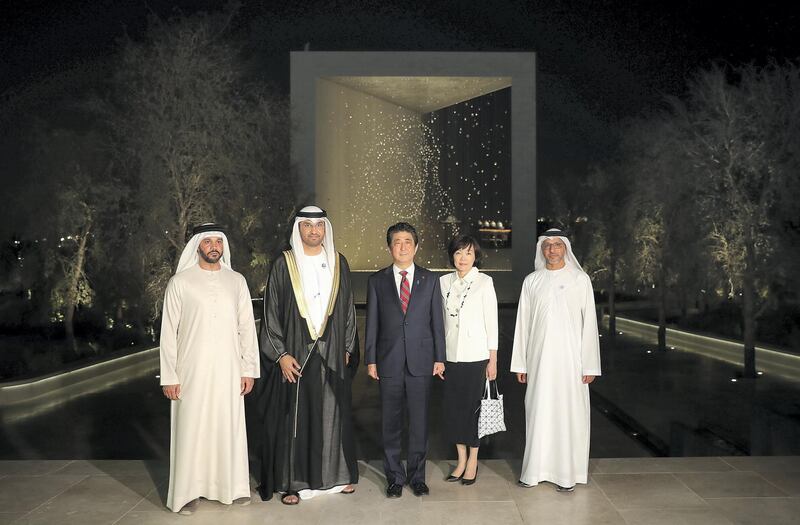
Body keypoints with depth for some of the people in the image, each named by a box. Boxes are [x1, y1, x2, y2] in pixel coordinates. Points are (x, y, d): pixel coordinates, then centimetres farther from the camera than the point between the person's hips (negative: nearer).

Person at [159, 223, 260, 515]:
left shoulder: (236, 281, 7)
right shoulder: (180, 282, -1)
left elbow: (247, 326, 7)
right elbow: (168, 331, -1)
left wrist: (249, 369, 2)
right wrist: (169, 376, -5)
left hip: (228, 370, 2)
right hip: (192, 371, -2)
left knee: (229, 427, 7)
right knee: (191, 429, 3)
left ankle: (232, 486, 20)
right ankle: (188, 492, 14)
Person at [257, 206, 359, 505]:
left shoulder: (338, 263, 6)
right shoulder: (284, 264, -2)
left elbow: (348, 308, 9)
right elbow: (271, 312, -3)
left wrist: (347, 348, 4)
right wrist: (281, 354, -9)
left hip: (332, 353, 3)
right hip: (294, 353, -2)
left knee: (333, 414, 10)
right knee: (293, 415, 3)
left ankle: (336, 474, 25)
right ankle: (292, 481, 15)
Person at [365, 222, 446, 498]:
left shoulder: (430, 279, 5)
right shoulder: (377, 280, 4)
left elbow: (437, 321, 5)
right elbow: (372, 323, 4)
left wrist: (439, 358, 1)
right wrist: (370, 359, 0)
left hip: (421, 360, 0)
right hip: (389, 361, 0)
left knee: (419, 421, 6)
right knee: (390, 421, 7)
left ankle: (417, 475, 21)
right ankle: (394, 476, 20)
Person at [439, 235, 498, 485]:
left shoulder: (484, 282, -5)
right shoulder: (444, 282, 6)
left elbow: (491, 322, -4)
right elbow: (441, 320, 10)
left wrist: (493, 360, -6)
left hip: (476, 356, -4)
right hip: (450, 355, 4)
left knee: (473, 407, 2)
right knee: (452, 408, 7)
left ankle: (473, 461, 17)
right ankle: (461, 460, 22)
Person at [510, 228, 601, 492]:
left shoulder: (580, 279, 1)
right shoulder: (531, 281, 6)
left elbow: (589, 323, -1)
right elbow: (523, 323, 7)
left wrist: (589, 365, -6)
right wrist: (520, 363, 4)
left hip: (570, 358, -2)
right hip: (539, 358, 2)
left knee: (569, 413, 2)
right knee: (538, 412, 5)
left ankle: (567, 472, 13)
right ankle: (535, 469, 16)